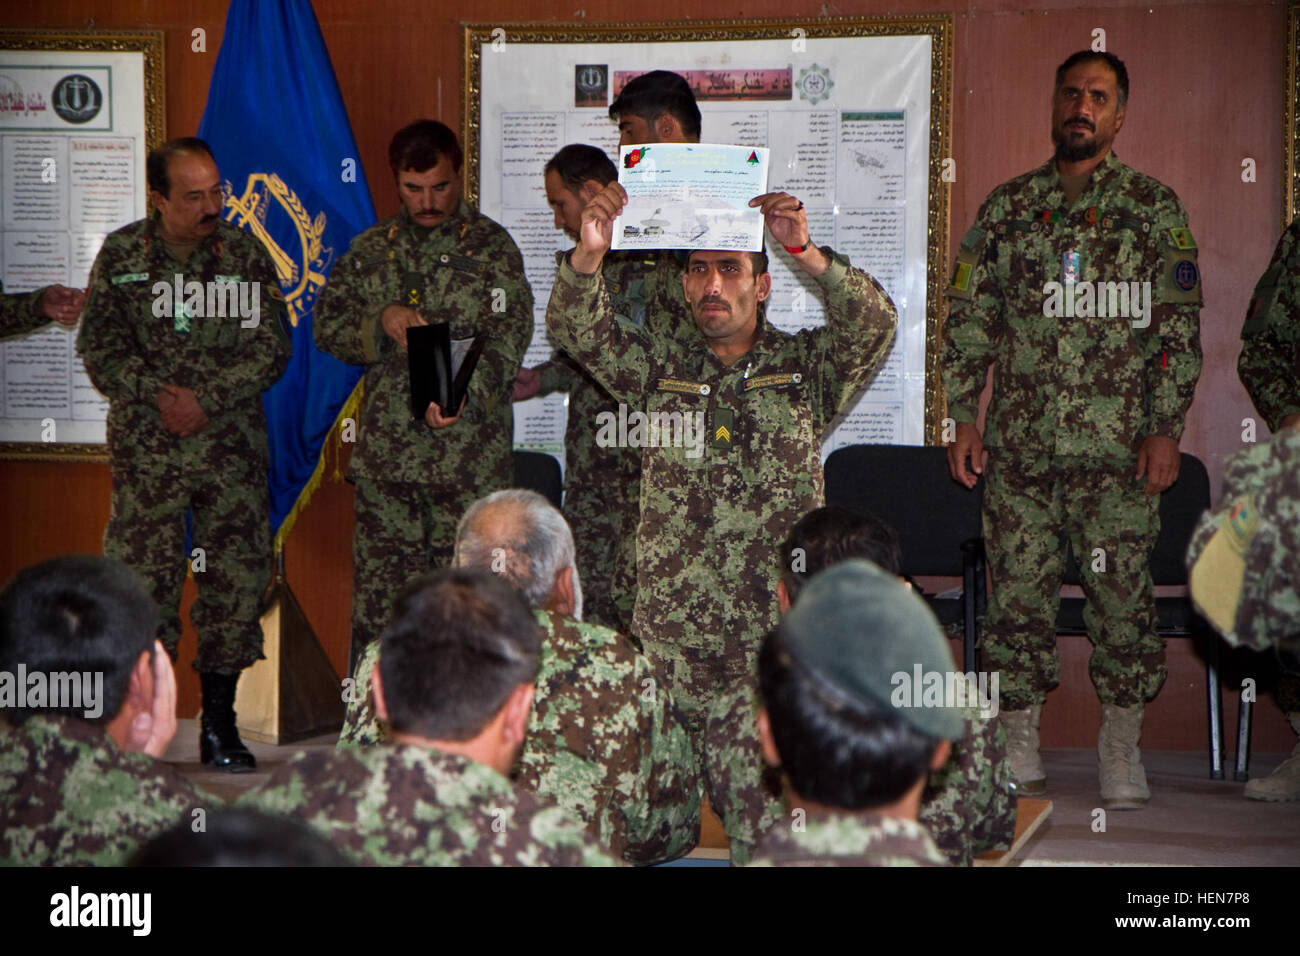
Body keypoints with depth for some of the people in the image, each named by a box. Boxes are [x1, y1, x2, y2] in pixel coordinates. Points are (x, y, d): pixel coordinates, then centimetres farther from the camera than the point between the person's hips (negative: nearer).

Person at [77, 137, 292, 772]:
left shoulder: (246, 254, 4)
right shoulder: (120, 255, 3)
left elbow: (271, 349, -1)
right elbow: (100, 349, 0)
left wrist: (206, 399, -13)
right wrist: (158, 398, -14)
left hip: (232, 442, 1)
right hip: (145, 445, -1)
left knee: (238, 575, 0)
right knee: (142, 577, -3)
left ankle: (219, 724, 11)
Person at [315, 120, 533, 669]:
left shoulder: (492, 247, 1)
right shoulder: (371, 250, 14)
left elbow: (508, 336, -10)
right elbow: (328, 326, 15)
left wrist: (465, 391, -28)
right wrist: (381, 323, -6)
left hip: (470, 453, -3)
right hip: (385, 453, 4)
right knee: (377, 602, 5)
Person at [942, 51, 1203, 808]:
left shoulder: (1154, 207, 5)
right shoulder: (1008, 206, 11)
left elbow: (1179, 325, 1)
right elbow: (970, 317, 12)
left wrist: (1165, 427, -6)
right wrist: (965, 417, 5)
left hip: (1118, 446, -2)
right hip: (1020, 442, 2)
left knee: (1124, 595, -2)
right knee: (1018, 592, 3)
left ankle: (1122, 750, 10)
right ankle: (1019, 748, 13)